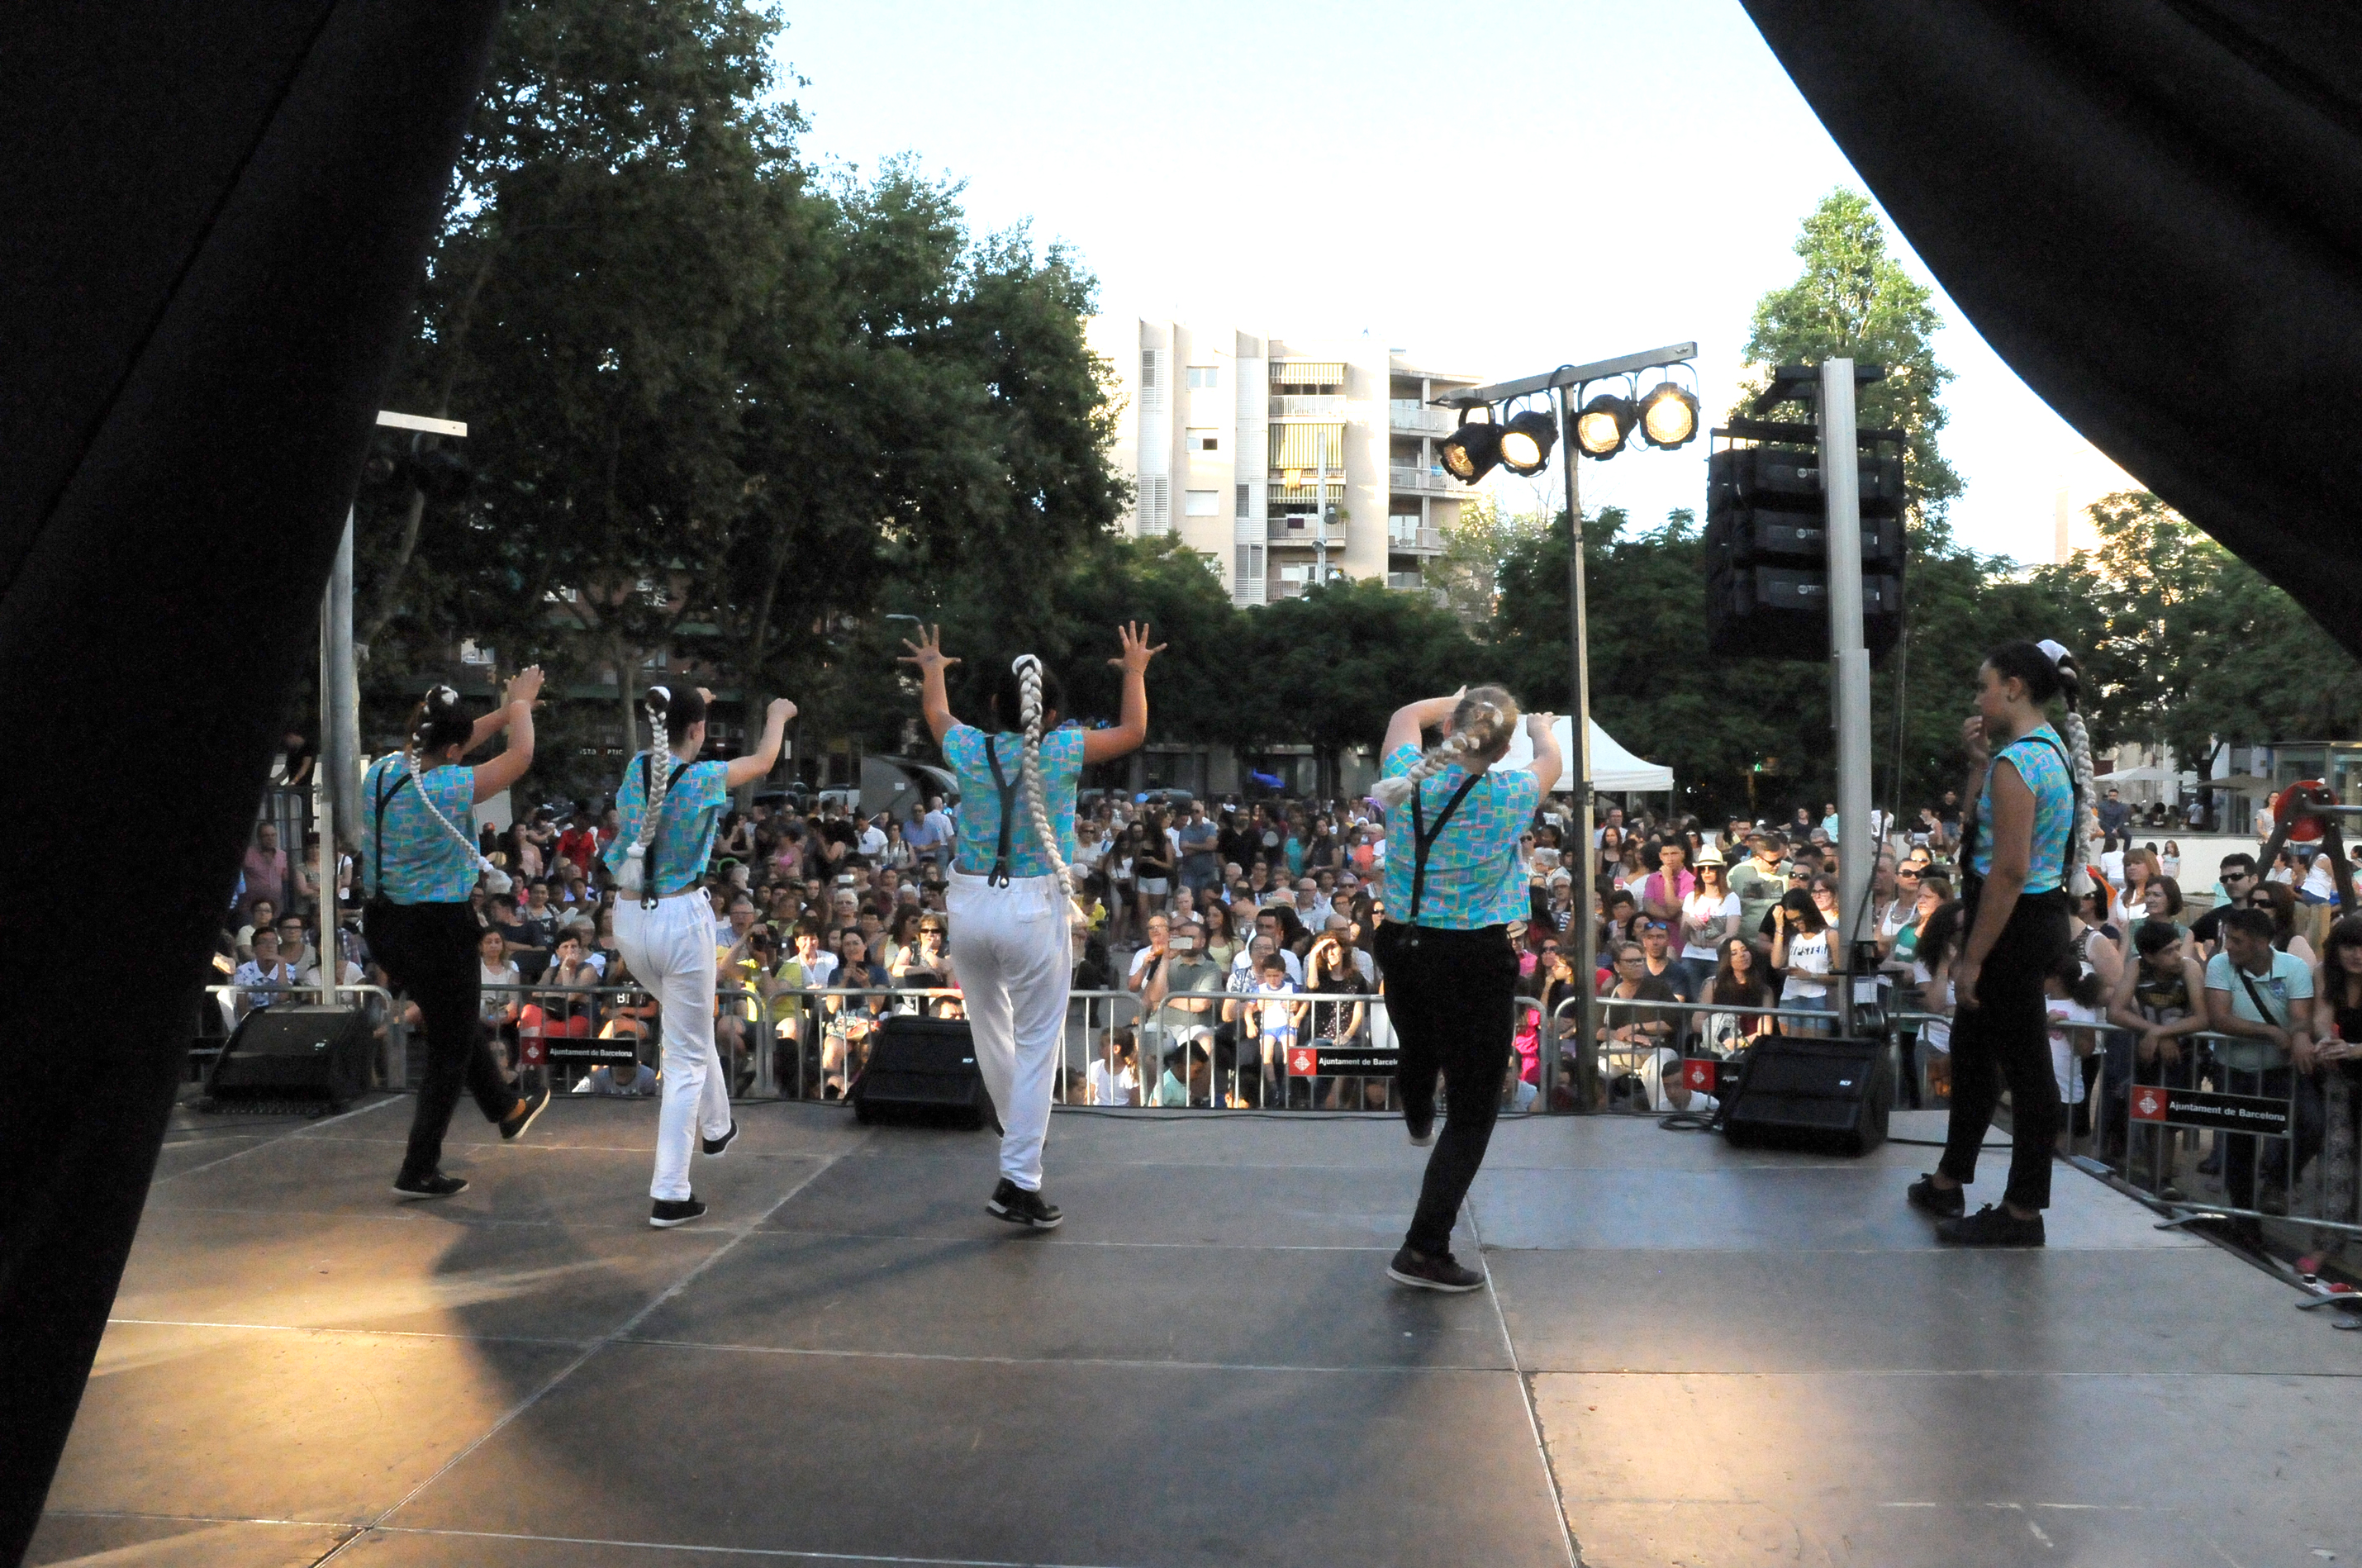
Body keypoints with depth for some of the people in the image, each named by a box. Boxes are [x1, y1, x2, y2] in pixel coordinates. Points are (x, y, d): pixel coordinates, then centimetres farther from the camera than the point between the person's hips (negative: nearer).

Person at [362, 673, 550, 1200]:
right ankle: (418, 1172, 12)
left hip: (384, 922, 9)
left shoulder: (381, 771, -1)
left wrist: (504, 712, 22)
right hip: (438, 929, -8)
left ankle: (507, 1110, 48)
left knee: (459, 1021, 27)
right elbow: (520, 757, -8)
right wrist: (520, 705, 10)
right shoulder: (449, 786, -21)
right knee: (450, 1050, 7)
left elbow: (436, 751, 18)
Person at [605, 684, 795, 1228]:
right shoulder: (704, 777, -11)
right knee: (686, 1056, 1)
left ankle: (717, 1128, 46)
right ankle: (669, 1195, -1)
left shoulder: (637, 767, 1)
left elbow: (665, 744, 27)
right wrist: (777, 716, 28)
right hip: (682, 919, -6)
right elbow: (763, 760, 8)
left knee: (688, 1025, 30)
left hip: (629, 918, 6)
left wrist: (686, 704, 45)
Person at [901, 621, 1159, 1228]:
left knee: (989, 1029, 22)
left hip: (970, 903, 4)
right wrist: (1136, 672, 27)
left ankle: (1020, 1134, 42)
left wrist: (931, 668, 45)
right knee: (1037, 1045, 2)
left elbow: (935, 712, 24)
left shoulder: (968, 748, -1)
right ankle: (1018, 1183, 0)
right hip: (1035, 909, -3)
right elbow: (1133, 732, 11)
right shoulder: (1062, 750, -7)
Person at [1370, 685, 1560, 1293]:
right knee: (1473, 1109, 3)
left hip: (1401, 946, 5)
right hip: (1474, 960, -5)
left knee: (1417, 1046, 33)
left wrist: (1462, 702, 31)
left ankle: (1417, 1123, 64)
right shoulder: (1506, 796, -14)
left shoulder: (1406, 777, -6)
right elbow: (1550, 761, 11)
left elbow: (1405, 714, 19)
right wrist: (1540, 724, 32)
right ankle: (1424, 1250, -1)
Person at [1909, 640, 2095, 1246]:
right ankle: (1948, 1184, 34)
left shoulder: (2015, 762, -20)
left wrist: (1972, 958, -20)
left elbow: (2009, 871, -24)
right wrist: (1979, 762, 6)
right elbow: (1984, 830, 16)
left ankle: (2022, 1214, 14)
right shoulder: (2051, 747, 11)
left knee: (2025, 1066, 1)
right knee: (1971, 1045, 20)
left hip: (2016, 923, -11)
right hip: (2039, 915, 11)